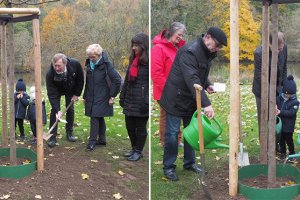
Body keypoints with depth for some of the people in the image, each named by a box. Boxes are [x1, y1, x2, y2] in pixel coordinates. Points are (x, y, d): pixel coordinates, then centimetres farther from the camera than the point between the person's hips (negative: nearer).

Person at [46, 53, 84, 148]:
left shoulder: (75, 64, -36)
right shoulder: (50, 74, -40)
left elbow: (80, 79, -15)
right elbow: (52, 94, -37)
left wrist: (77, 94, -12)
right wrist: (58, 110, -44)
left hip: (70, 90, 2)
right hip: (56, 90, -2)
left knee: (70, 109, 4)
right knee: (54, 110, -10)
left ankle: (69, 133, 20)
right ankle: (52, 137, -3)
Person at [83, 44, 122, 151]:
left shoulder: (106, 64, -13)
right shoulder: (89, 64, 8)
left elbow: (117, 80, -13)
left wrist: (112, 96, -11)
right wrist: (85, 96, 16)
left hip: (101, 97, -6)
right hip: (91, 97, 6)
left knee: (95, 117, -10)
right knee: (99, 118, 14)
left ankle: (92, 141, -3)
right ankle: (102, 139, 23)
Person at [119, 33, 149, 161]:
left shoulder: (148, 61, -10)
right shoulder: (133, 60, 14)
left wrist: (146, 101, -18)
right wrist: (122, 96, 16)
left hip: (141, 101, -7)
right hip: (130, 100, 7)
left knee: (140, 127, 5)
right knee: (129, 126, 13)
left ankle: (139, 151, 19)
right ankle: (134, 148, 30)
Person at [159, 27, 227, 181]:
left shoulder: (207, 52, 4)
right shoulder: (189, 51, -26)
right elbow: (192, 79, -37)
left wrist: (207, 85, 0)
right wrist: (206, 104, -42)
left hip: (191, 99, 8)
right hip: (176, 98, -8)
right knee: (172, 132, -2)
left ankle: (189, 162, 27)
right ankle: (168, 167, 10)